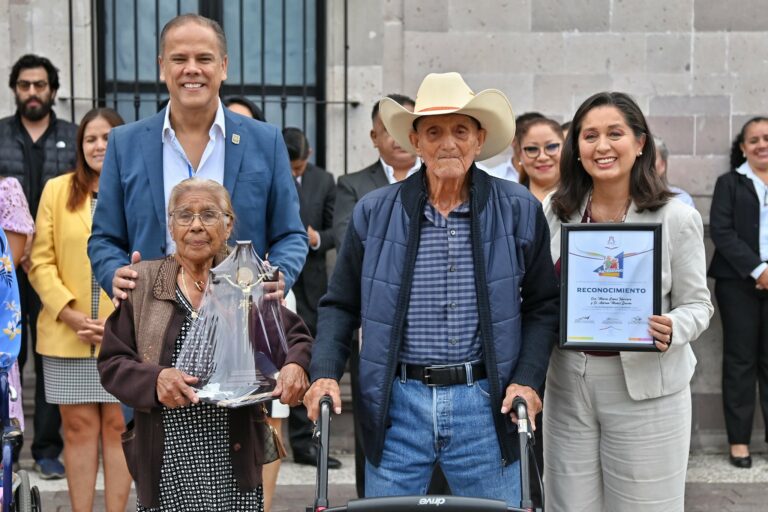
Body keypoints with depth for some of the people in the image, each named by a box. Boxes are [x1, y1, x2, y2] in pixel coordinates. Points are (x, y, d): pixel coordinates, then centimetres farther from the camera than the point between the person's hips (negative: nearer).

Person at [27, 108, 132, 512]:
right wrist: (72, 316, -9)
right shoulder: (57, 190, 4)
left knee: (117, 426, 6)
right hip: (67, 335, 1)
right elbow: (41, 262, 2)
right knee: (78, 428, 6)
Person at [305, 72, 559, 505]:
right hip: (397, 402, 1)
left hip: (486, 403, 0)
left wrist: (527, 379, -5)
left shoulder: (519, 211, 3)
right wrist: (325, 372, -4)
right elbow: (341, 305, 9)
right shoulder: (374, 213, 4)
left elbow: (543, 306, 6)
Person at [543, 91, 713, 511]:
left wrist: (672, 330, -21)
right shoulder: (555, 210, 4)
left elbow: (696, 304, 0)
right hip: (567, 383, 3)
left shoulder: (676, 217, -5)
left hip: (644, 385, -3)